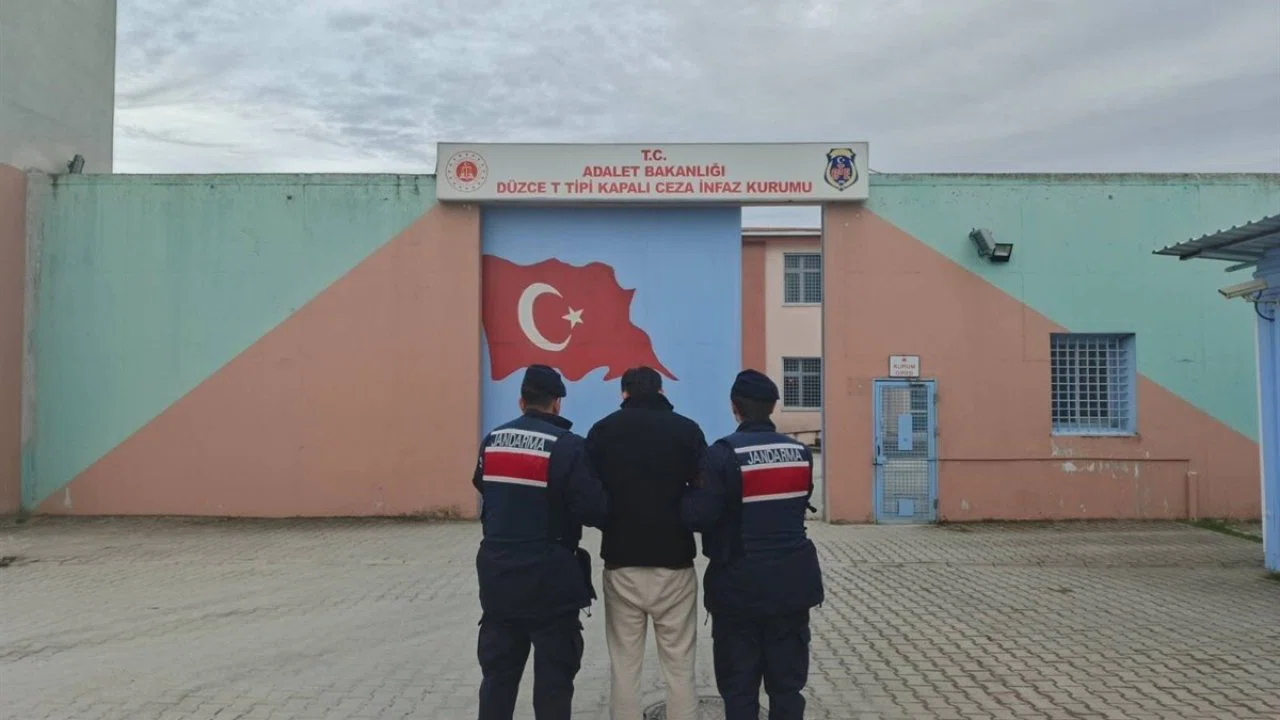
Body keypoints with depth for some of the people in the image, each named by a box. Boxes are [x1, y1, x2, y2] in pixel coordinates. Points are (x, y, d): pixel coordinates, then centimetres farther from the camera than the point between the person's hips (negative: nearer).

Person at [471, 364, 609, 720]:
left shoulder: (492, 440, 5)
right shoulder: (568, 446, -13)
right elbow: (594, 510, -16)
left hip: (497, 572, 5)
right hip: (549, 577, -5)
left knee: (497, 671, 15)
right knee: (553, 674, 6)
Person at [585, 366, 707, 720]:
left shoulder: (603, 429, 1)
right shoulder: (686, 429, -2)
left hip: (621, 564, 1)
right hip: (674, 564, -1)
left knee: (624, 666, 9)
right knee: (680, 666, 7)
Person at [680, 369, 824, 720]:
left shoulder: (724, 453, -15)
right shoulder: (801, 452, 3)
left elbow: (697, 515, -20)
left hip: (740, 585, -4)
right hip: (792, 582, 4)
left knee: (739, 688, 7)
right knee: (787, 683, 12)